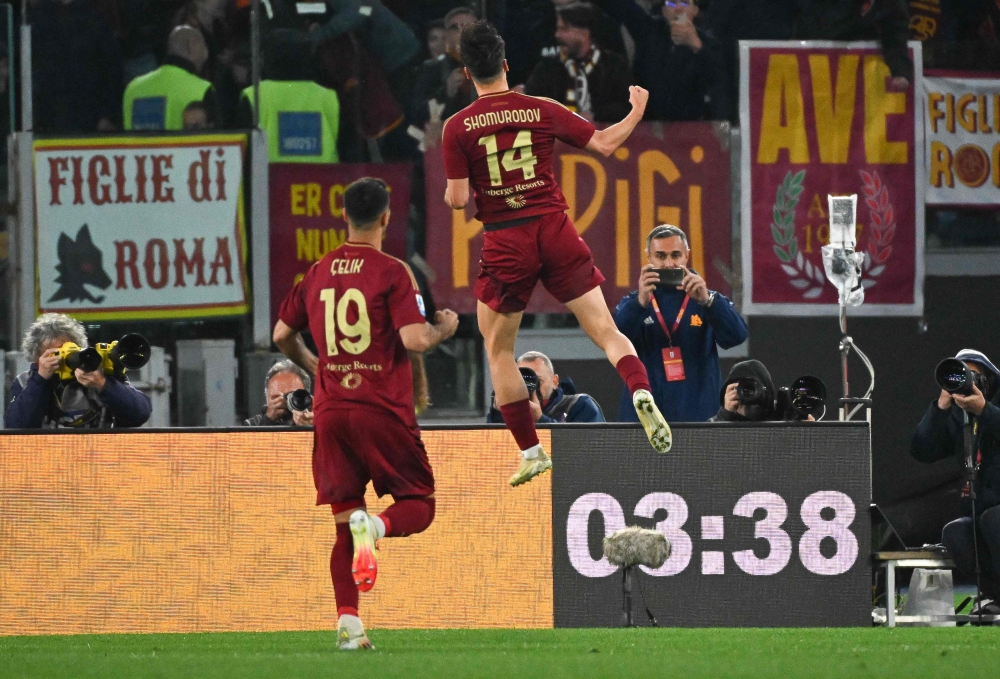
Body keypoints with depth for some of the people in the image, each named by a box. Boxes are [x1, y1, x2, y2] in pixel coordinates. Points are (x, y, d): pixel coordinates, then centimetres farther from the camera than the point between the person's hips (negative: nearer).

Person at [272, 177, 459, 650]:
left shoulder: (318, 273, 10)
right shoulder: (392, 272, -6)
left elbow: (282, 335, 17)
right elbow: (414, 340, -15)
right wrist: (444, 328, 6)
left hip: (330, 411, 4)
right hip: (383, 411, -4)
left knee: (344, 520, 8)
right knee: (418, 505, 6)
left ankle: (347, 623, -3)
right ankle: (374, 527, -28)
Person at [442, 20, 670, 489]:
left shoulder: (458, 127, -4)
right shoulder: (543, 111, 1)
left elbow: (458, 199, -7)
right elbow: (604, 143, 5)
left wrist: (450, 194, 17)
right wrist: (637, 111, 23)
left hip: (505, 244, -1)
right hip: (555, 231, 1)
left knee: (498, 349, 15)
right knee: (605, 331, 1)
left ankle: (531, 451, 12)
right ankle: (641, 393, -28)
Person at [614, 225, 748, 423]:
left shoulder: (709, 301, 9)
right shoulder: (633, 304, 8)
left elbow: (736, 336, -9)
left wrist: (706, 301, -26)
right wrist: (641, 302, -28)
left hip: (700, 416, 0)